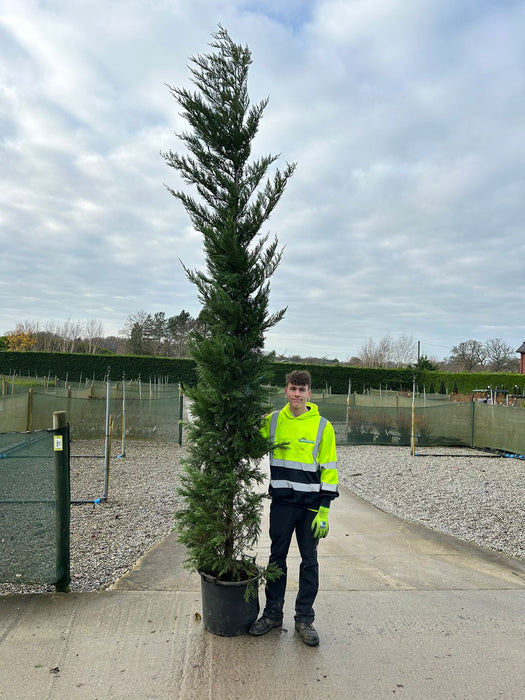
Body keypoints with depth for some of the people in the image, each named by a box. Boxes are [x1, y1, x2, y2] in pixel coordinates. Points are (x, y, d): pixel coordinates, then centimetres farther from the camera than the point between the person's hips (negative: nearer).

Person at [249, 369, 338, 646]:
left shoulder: (323, 426, -5)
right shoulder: (272, 420, 1)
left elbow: (329, 470, -5)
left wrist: (324, 511, -9)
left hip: (310, 505, -2)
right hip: (281, 502, 2)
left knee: (309, 561, 8)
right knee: (277, 557, 13)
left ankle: (304, 618, 23)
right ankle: (272, 613, 29)